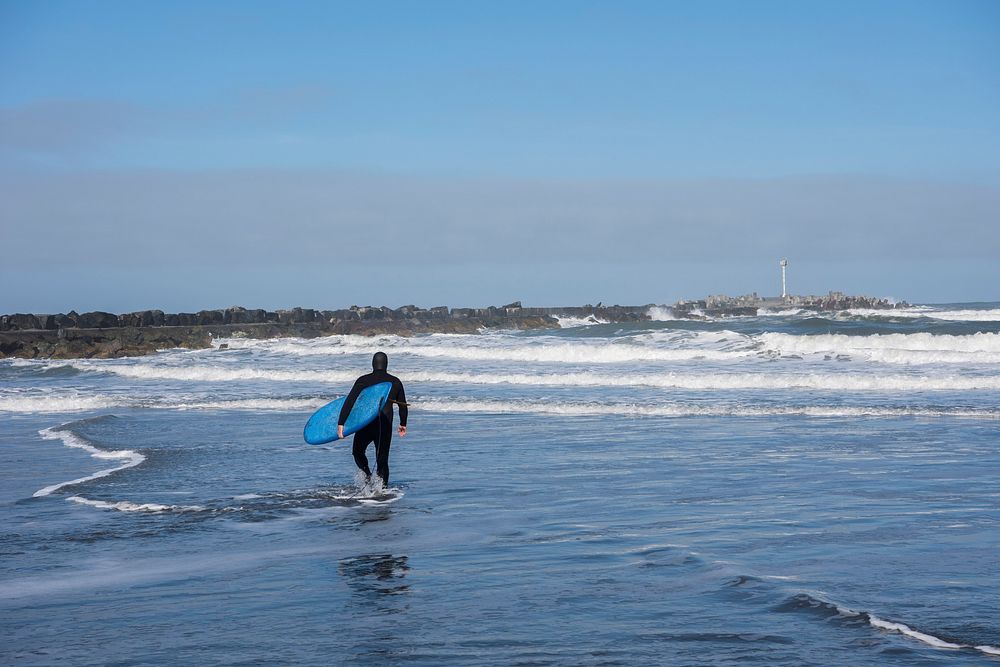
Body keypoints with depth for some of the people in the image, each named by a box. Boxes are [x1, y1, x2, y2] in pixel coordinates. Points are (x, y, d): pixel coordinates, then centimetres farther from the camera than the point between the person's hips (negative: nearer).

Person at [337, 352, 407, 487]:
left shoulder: (363, 380, -4)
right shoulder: (395, 382, 4)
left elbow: (349, 402, -13)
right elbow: (403, 405, 13)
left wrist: (341, 423, -15)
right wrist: (403, 424, 28)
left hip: (365, 425, -2)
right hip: (385, 427, 2)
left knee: (358, 452, 21)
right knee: (382, 460, 11)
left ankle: (367, 475, -2)